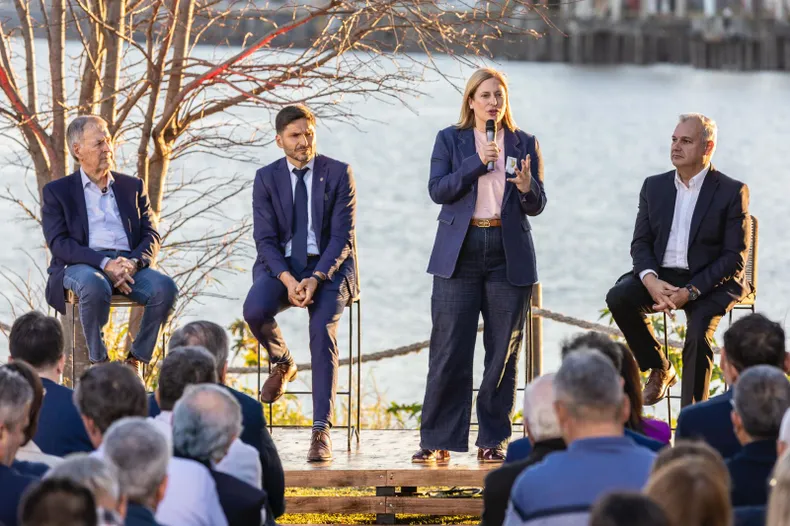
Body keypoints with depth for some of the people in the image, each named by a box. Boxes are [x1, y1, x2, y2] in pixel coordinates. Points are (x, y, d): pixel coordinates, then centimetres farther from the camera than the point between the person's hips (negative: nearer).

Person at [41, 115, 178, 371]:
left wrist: (133, 263, -11)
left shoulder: (133, 187, 21)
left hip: (129, 265, 3)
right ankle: (99, 364, -26)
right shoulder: (57, 192, 11)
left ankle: (135, 362, -18)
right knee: (95, 286, -40)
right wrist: (104, 263, -18)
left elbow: (151, 237, 13)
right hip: (82, 266, -3)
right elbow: (59, 242, -3)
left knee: (165, 287, -29)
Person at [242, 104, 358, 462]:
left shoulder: (338, 174, -1)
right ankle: (282, 364, 5)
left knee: (323, 329, -28)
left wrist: (316, 279, -21)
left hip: (329, 265, -2)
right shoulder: (266, 178, 4)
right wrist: (288, 279, -19)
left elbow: (342, 237, -6)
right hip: (281, 265, 2)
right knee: (255, 310, -31)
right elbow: (265, 239, -2)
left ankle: (321, 431, -27)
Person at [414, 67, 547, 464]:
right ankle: (437, 440, 1)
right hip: (460, 253, -1)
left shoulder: (524, 144, 11)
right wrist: (478, 163, -14)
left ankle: (493, 439, 9)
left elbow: (537, 206, 7)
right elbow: (438, 190, -5)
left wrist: (527, 188, -15)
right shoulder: (450, 140, 8)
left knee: (503, 351, 2)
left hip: (509, 256, 1)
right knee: (449, 349, -5)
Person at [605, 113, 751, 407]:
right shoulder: (654, 186, 11)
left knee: (699, 330, -32)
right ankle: (659, 370, -3)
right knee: (618, 298, -23)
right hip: (661, 276, 5)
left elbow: (734, 258, -9)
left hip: (709, 283, -4)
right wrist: (651, 281, -16)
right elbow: (640, 242, 8)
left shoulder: (732, 192, -4)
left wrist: (689, 292, -21)